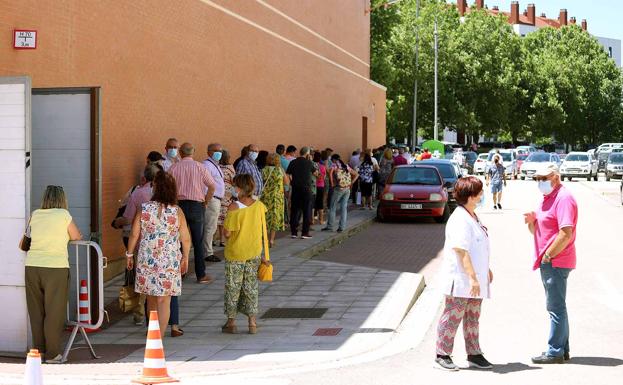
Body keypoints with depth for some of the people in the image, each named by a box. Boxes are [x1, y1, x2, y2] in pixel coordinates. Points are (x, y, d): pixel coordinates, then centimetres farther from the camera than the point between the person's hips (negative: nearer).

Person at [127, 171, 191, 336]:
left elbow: (134, 234, -2)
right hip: (169, 261, -1)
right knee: (164, 300, 2)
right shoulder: (177, 211, -7)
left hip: (147, 260, 2)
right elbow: (186, 239, -3)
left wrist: (129, 255, 11)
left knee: (151, 298, 17)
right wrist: (185, 258, 12)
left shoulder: (144, 209, -6)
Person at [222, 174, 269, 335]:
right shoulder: (259, 206, -4)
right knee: (251, 287, 11)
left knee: (233, 288, 9)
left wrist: (226, 231, 2)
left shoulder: (234, 207, -18)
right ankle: (252, 323, 11)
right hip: (254, 253, 4)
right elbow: (262, 231, 5)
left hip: (235, 253, -4)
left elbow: (227, 233, -15)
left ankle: (231, 322, 15)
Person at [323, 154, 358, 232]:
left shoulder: (335, 165, -1)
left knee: (333, 207, 4)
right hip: (347, 189, 5)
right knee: (344, 208, 8)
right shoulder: (346, 166, 16)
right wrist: (351, 183, 13)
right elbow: (356, 175, 19)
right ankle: (342, 227, 7)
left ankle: (330, 226, 6)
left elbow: (330, 172, -22)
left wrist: (332, 183, -13)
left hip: (339, 188, -5)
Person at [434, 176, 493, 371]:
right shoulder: (460, 220, -19)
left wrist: (486, 270, 26)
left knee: (472, 319, 14)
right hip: (461, 281, -10)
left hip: (475, 281, 10)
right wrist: (473, 278, -25)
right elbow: (461, 251, -24)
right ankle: (442, 355, 6)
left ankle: (474, 354, 22)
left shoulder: (473, 218, 14)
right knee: (452, 317, -2)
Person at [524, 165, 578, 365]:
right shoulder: (547, 198, 17)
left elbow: (566, 233, -23)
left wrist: (548, 256, -16)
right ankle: (562, 349, 22)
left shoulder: (563, 198, -15)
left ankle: (555, 352, 0)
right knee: (557, 307, 14)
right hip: (548, 263, 10)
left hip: (556, 262, -10)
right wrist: (531, 220, -1)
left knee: (556, 307, -5)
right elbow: (536, 231, 21)